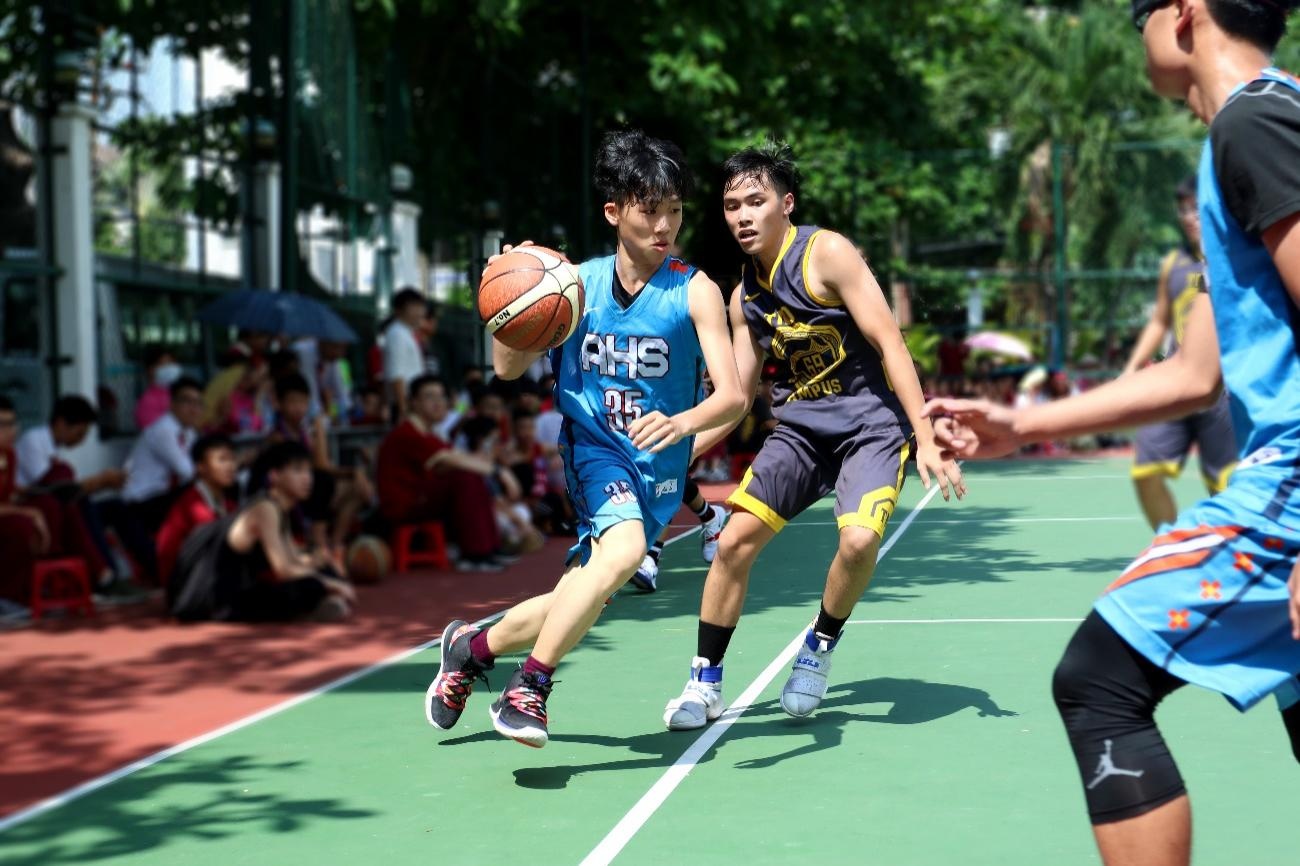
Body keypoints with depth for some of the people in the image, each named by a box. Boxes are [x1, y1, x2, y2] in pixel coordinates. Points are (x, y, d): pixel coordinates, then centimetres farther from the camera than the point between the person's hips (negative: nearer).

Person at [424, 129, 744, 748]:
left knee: (576, 601, 4)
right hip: (593, 448, -1)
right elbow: (509, 367, 1)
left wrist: (683, 423, -40)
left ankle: (471, 647, 31)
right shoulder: (577, 282, -1)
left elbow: (732, 396, -19)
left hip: (657, 466, 1)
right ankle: (529, 689, -19)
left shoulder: (695, 292, -9)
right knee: (624, 547, -31)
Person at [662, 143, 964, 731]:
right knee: (734, 539, -8)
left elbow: (889, 342, -15)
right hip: (800, 424, 6)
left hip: (871, 420, -6)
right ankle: (704, 685, 6)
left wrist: (926, 441, -20)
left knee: (859, 539, -28)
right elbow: (737, 397, 13)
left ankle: (819, 646, 1)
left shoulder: (826, 253, -14)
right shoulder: (744, 297, 6)